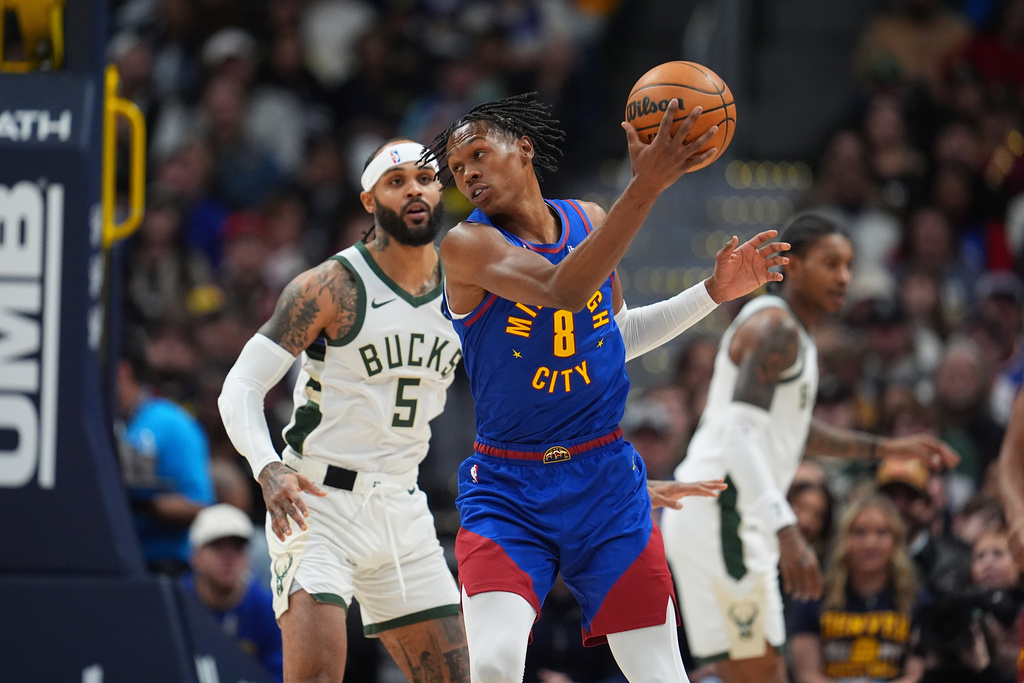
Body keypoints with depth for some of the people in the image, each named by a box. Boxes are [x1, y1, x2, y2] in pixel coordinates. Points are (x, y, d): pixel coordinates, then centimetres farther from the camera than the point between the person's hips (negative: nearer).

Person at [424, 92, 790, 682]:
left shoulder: (587, 221, 8)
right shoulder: (467, 245, -11)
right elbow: (562, 290, -30)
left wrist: (715, 291, 14)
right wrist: (646, 187, -38)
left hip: (605, 479, 4)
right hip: (507, 488, -4)